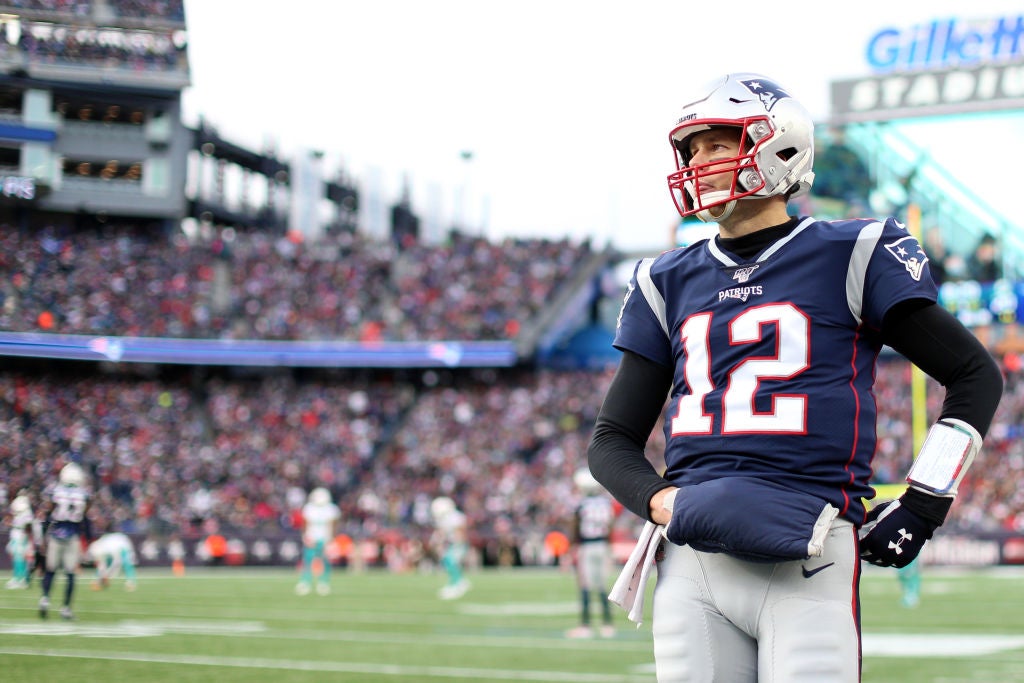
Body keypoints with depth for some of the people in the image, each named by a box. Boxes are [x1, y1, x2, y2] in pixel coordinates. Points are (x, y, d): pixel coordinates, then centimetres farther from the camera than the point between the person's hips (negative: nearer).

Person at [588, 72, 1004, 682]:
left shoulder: (851, 256, 4)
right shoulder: (668, 283, 15)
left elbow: (976, 375, 9)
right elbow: (611, 441, 17)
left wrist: (924, 505, 2)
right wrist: (661, 500, -4)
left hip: (805, 562, -4)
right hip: (692, 561, 4)